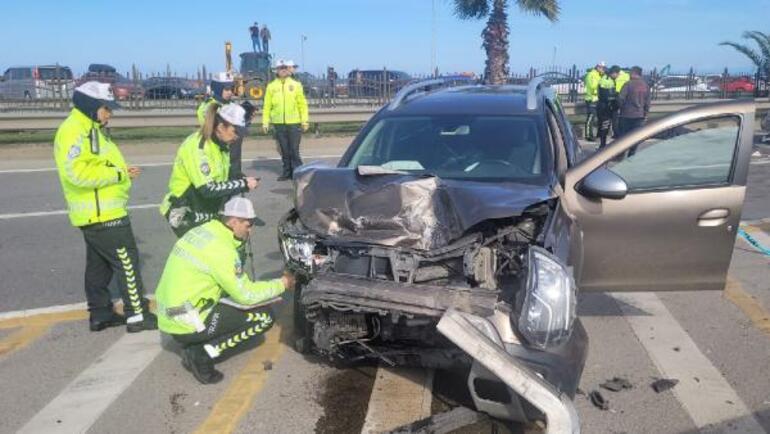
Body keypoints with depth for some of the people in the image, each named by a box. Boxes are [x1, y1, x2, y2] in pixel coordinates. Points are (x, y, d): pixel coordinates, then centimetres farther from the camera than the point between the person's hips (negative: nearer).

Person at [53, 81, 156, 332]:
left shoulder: (89, 129, 17)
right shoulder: (75, 130, -16)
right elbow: (78, 173, -28)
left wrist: (122, 172, 3)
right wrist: (117, 174, -19)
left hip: (99, 213, 11)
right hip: (101, 214, -11)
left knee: (99, 265, 15)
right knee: (127, 263, -5)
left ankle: (100, 314, 25)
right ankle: (137, 315, 1)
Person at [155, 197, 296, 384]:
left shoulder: (203, 231, 7)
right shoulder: (221, 249, -20)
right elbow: (246, 295, -14)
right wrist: (281, 284, -2)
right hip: (186, 325, -9)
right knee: (263, 317, -6)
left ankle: (195, 348, 11)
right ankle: (203, 356, -6)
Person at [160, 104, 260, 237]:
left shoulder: (221, 145, 3)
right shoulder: (197, 147, -23)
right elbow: (208, 190, -30)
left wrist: (243, 181, -7)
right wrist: (243, 184, -26)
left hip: (208, 213, 8)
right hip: (187, 216, -8)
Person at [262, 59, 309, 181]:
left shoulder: (296, 85, 4)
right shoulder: (271, 86, 6)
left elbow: (302, 104, 2)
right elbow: (267, 106, 5)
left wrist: (304, 121, -4)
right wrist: (265, 122, -1)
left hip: (294, 123, -1)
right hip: (279, 123, 2)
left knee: (294, 150, -2)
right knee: (284, 150, 7)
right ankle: (287, 171, 16)